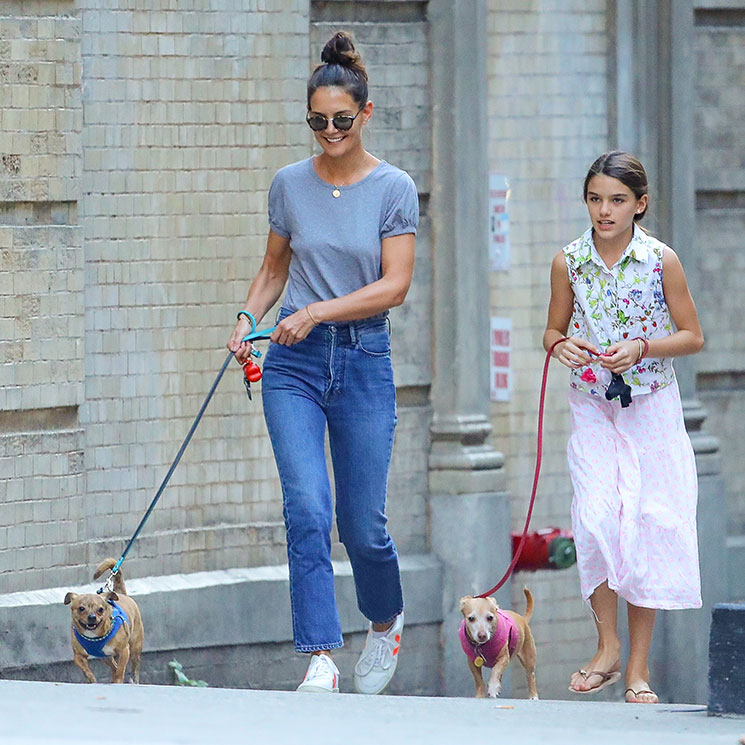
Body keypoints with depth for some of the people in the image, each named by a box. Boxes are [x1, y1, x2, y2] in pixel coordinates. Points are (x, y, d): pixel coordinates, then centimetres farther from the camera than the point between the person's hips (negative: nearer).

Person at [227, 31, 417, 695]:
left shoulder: (394, 189, -3)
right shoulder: (290, 185, 6)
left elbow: (395, 286, -9)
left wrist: (319, 311, -20)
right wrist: (248, 320, -1)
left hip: (365, 362, -1)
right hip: (295, 365, 1)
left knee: (364, 525, 4)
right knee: (307, 510, -14)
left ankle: (386, 622, 34)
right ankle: (320, 658, -14)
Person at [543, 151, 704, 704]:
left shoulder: (661, 261, -6)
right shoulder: (569, 262, -1)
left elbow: (692, 336, -1)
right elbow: (554, 330, 12)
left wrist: (642, 348, -17)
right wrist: (560, 345, -11)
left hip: (651, 409, -1)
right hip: (591, 407, 1)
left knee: (647, 524, -2)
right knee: (595, 520, -13)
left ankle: (639, 666, 6)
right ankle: (607, 646, 2)